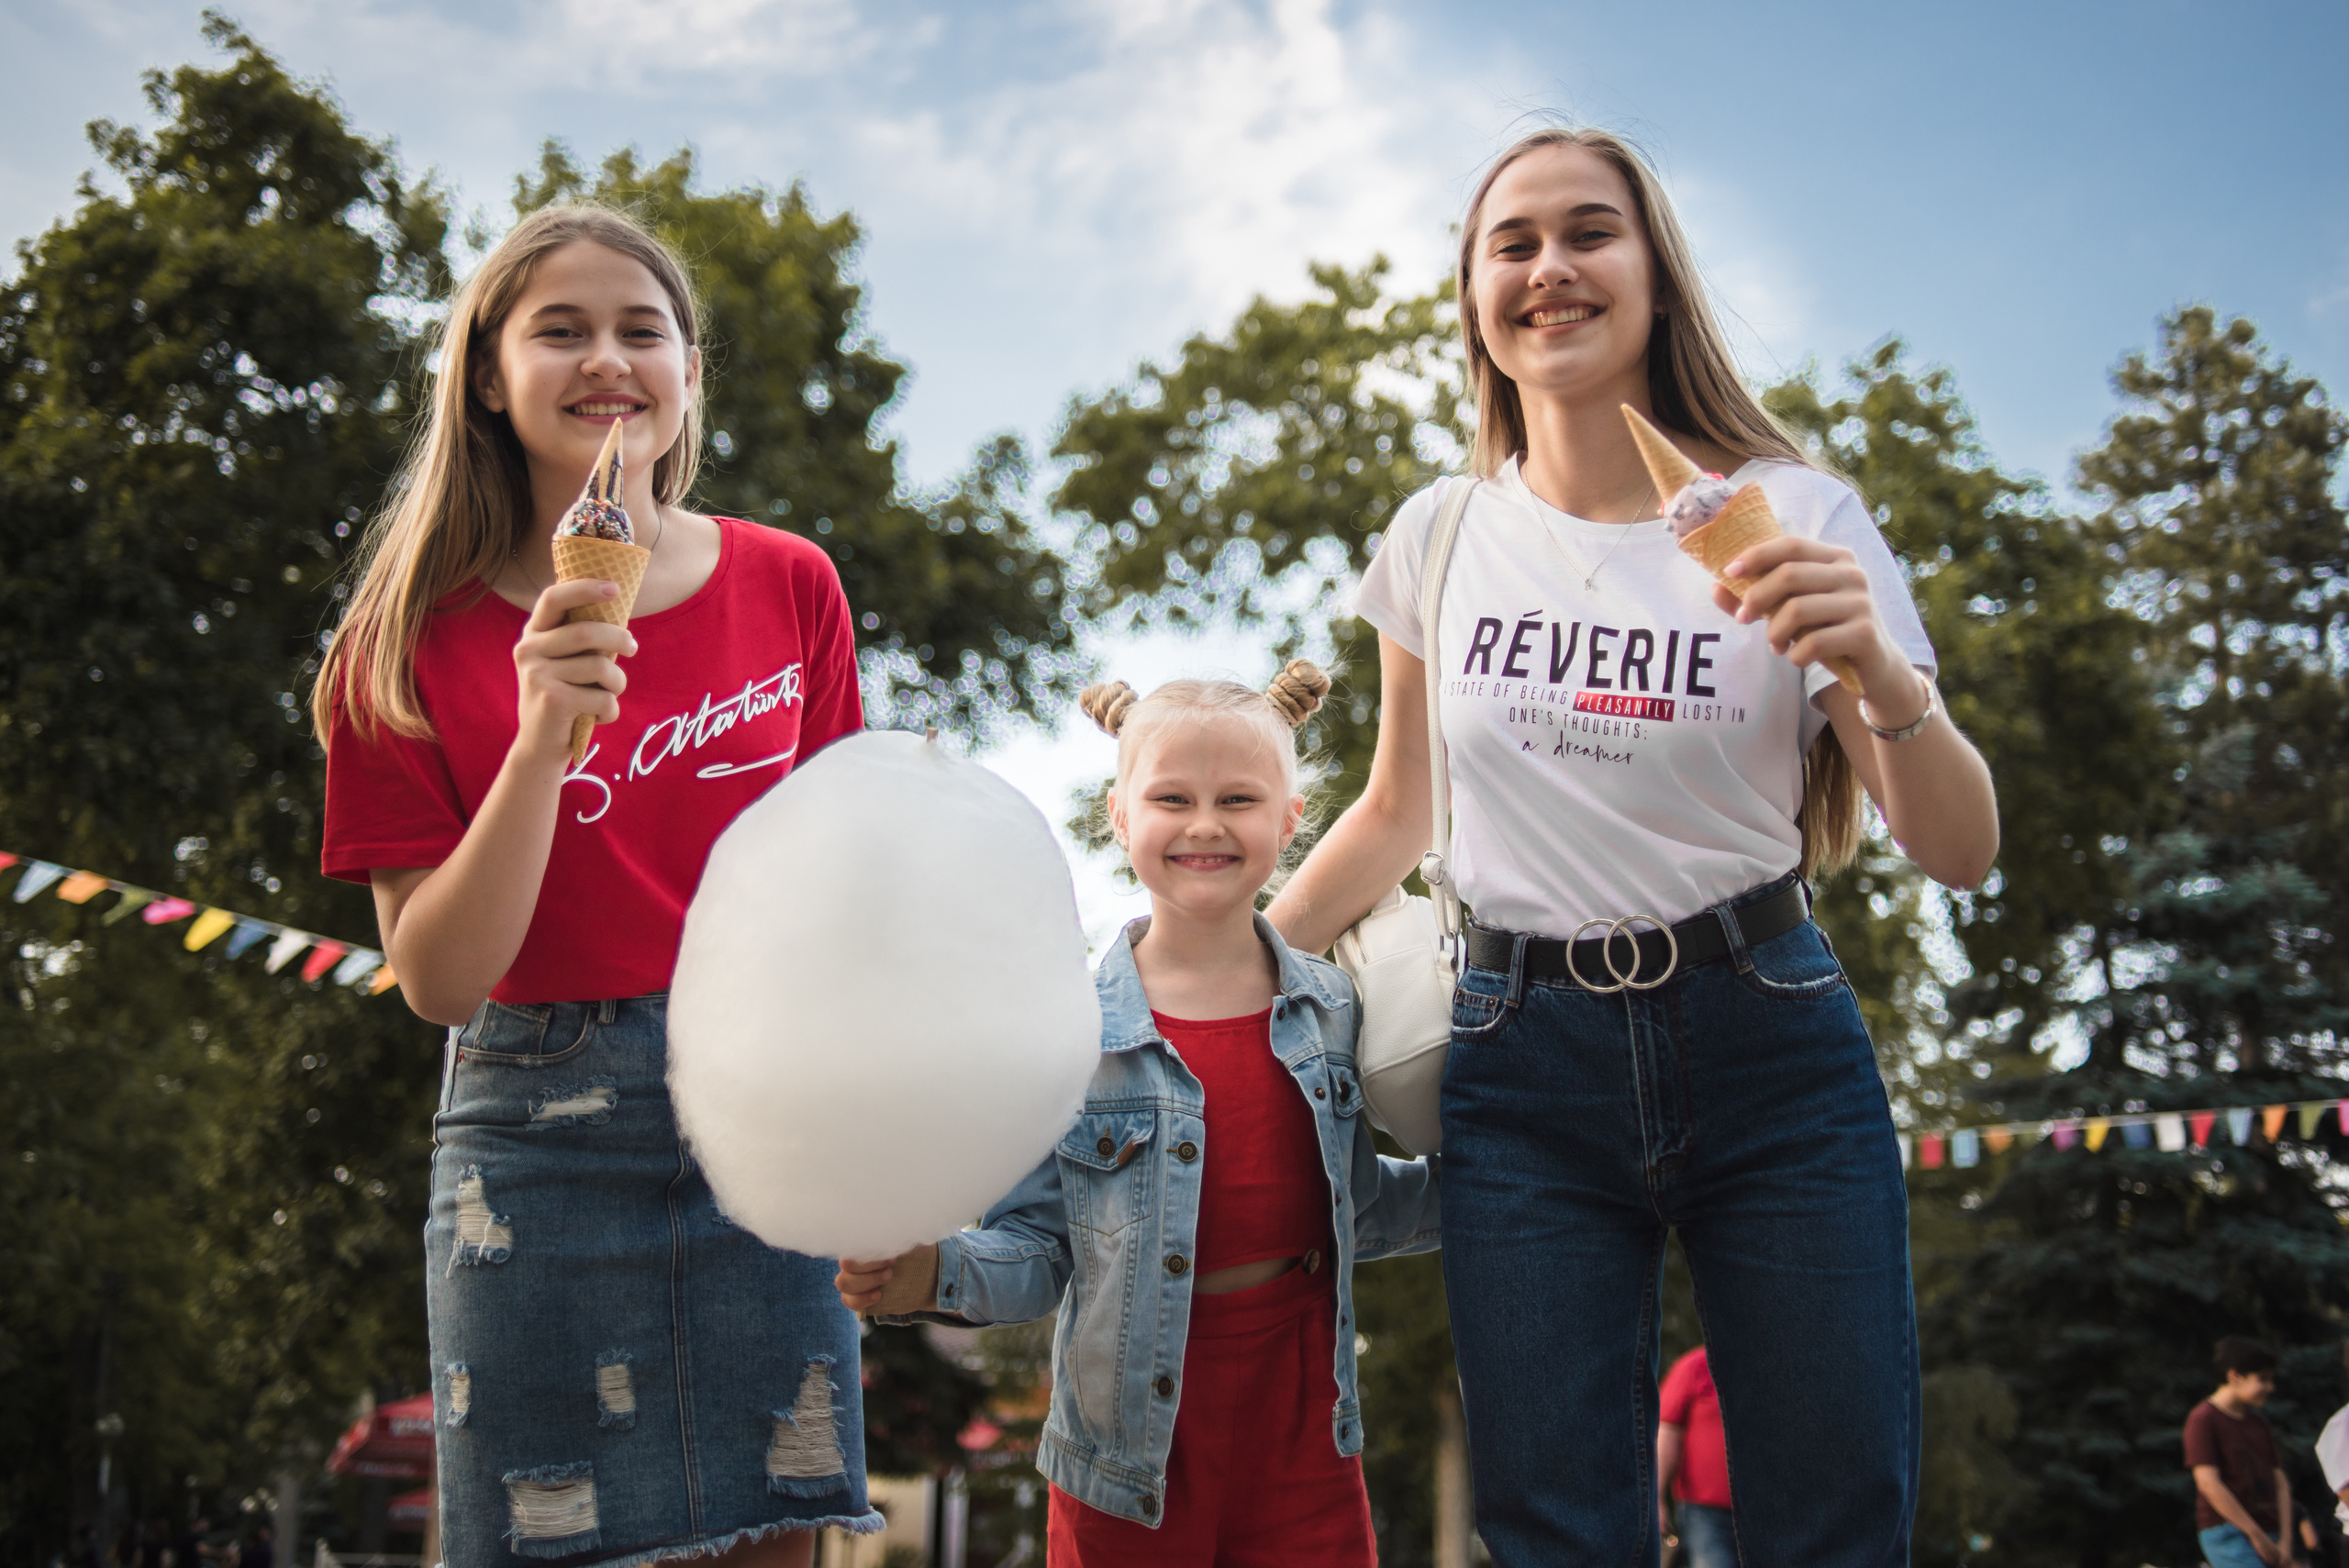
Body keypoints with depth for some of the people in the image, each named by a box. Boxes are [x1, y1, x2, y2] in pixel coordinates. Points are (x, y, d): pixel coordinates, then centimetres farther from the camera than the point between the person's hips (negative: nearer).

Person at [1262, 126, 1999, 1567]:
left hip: (1766, 1043, -1)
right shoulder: (1440, 540, 4)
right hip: (1525, 1062, 2)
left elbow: (1962, 852, -7)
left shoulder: (1792, 517, -3)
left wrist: (1880, 672, -25)